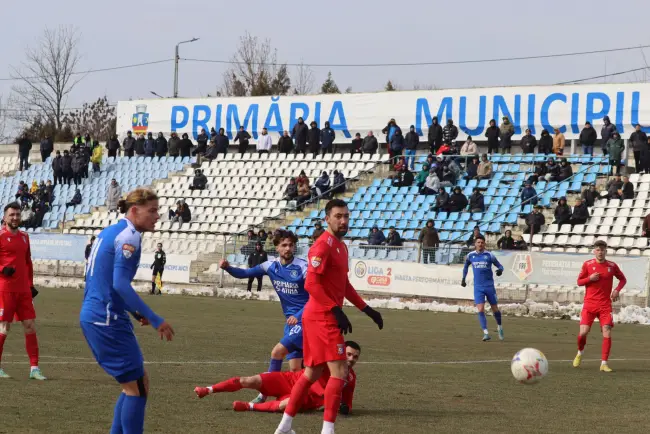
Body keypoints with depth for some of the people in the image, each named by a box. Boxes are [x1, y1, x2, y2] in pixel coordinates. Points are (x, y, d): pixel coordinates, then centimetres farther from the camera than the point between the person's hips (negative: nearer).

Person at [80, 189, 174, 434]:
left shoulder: (111, 232, 16)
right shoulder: (128, 236, -13)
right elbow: (120, 284, -22)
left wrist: (136, 313, 22)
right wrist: (155, 320, -21)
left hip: (94, 316, 10)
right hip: (108, 320, -10)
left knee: (137, 384, 16)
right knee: (137, 387, -5)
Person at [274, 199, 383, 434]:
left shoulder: (341, 246, 16)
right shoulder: (323, 246, -15)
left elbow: (344, 284, 24)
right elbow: (311, 283, -22)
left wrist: (367, 309, 20)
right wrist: (336, 310, -25)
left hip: (325, 316, 10)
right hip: (322, 317, -10)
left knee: (312, 373, 14)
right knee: (339, 371, -12)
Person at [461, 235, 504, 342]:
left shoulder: (489, 255, -4)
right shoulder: (470, 256, 4)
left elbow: (500, 266, 1)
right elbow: (466, 266, 23)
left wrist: (500, 270, -21)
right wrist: (463, 279, 18)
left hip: (489, 286, -1)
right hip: (478, 288, 1)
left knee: (495, 309, 9)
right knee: (480, 310, -14)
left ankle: (499, 327, 35)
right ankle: (486, 333, -14)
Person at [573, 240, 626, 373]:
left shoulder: (612, 266, 3)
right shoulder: (587, 264, 0)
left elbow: (623, 279, 16)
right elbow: (579, 282, 6)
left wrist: (617, 290, -3)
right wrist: (590, 278, -14)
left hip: (605, 305, 1)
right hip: (589, 303, -1)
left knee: (607, 333, -12)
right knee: (583, 332, -9)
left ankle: (604, 363, -6)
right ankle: (580, 353, 23)